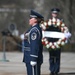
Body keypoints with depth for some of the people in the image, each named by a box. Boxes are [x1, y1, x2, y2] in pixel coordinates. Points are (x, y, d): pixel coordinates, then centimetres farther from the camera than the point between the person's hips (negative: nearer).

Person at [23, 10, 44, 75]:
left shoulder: (35, 30, -16)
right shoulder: (34, 29, 16)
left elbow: (35, 45, -22)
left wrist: (33, 59, -24)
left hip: (33, 57, -11)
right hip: (30, 57, 11)